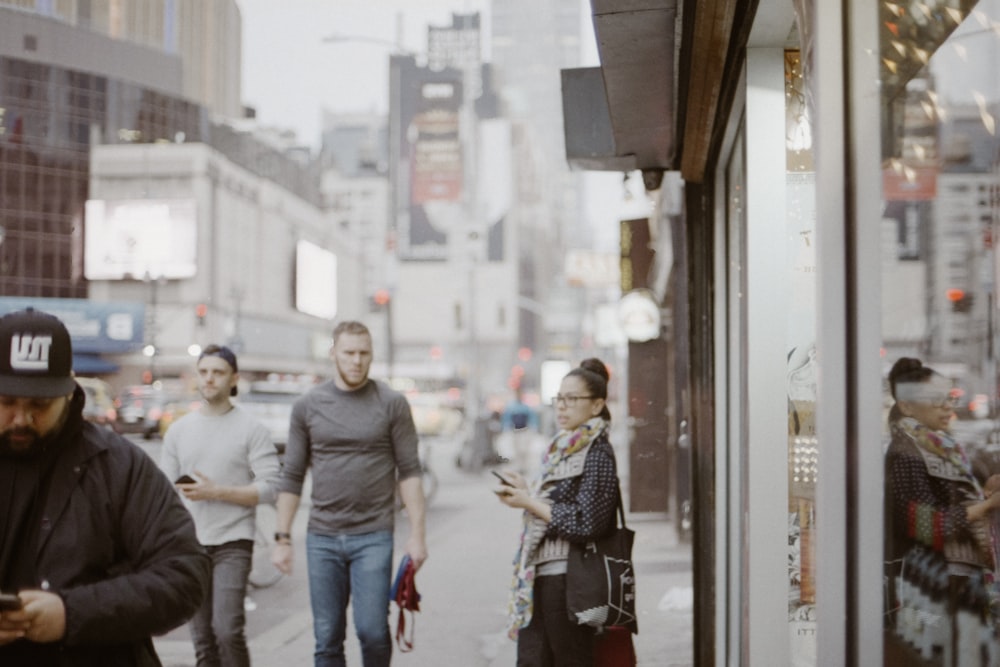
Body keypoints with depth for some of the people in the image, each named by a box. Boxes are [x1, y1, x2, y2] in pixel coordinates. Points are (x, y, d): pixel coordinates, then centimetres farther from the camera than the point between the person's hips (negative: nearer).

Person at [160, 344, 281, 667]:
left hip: (232, 543, -4)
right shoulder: (178, 430, 10)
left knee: (227, 630, -17)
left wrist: (216, 492, -17)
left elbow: (269, 488, -9)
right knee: (203, 640, 6)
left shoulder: (252, 429, -2)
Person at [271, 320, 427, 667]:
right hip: (322, 537, 2)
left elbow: (409, 471, -1)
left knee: (372, 630, -8)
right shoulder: (308, 405, 6)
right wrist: (282, 538, 5)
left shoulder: (392, 404, 1)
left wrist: (417, 534, -7)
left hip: (373, 536, -2)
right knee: (327, 639, 5)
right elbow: (292, 476, 8)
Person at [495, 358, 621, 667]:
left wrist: (529, 502, -12)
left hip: (567, 578, -8)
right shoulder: (562, 448, 15)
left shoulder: (597, 453, -11)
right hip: (538, 575, 8)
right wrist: (524, 492, 3)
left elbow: (586, 523, -18)